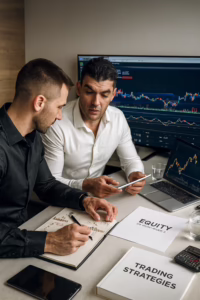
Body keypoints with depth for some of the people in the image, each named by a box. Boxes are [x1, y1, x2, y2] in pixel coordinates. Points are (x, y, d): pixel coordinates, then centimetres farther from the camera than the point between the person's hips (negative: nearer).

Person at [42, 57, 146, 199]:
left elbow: (131, 159, 6)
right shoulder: (57, 124, -23)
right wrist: (85, 186, -34)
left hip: (98, 195, 6)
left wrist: (135, 175, -16)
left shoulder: (118, 118, -7)